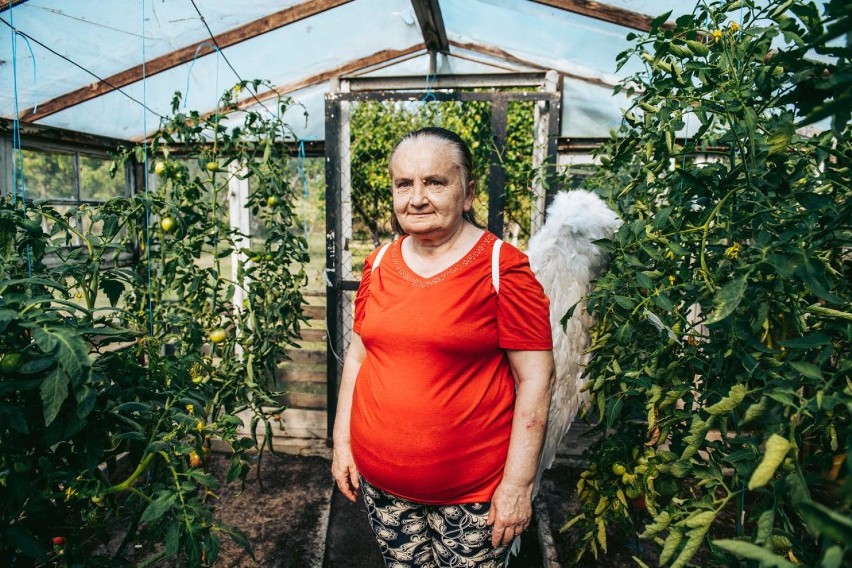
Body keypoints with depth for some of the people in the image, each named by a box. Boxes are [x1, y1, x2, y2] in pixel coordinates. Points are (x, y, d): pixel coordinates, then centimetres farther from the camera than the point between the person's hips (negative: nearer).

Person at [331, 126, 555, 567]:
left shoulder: (503, 268, -13)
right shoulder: (379, 265, 2)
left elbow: (535, 380, -12)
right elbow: (357, 356, 10)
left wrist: (518, 484, -12)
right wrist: (341, 441, 9)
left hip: (473, 489, -4)